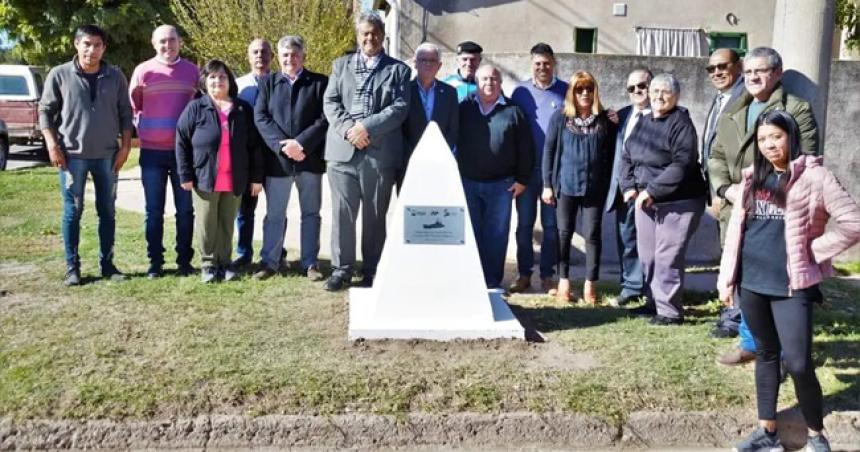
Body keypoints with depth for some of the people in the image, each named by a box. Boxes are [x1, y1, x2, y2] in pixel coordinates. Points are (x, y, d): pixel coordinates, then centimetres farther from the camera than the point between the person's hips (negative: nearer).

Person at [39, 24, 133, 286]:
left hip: (107, 155, 2)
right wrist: (52, 145, -8)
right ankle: (72, 267, 11)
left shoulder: (115, 77, 3)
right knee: (72, 212, 3)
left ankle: (107, 264, 18)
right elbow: (45, 111, 1)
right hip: (72, 155, -2)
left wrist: (125, 147, -1)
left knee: (107, 211, 8)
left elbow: (125, 113, 7)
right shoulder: (59, 75, -2)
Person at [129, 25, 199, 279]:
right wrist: (139, 129, -1)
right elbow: (132, 106, 9)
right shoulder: (143, 70, 3)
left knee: (185, 209, 5)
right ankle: (155, 262, 12)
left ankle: (184, 261, 14)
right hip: (152, 151, -1)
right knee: (154, 210, 5)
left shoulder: (192, 70, 7)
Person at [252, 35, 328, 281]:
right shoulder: (267, 83, 8)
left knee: (311, 213, 8)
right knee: (274, 214, 8)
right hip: (277, 159, 1)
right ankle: (269, 261, 18)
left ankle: (310, 263, 17)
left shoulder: (320, 82, 2)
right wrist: (281, 145, -15)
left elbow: (324, 119, -5)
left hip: (310, 158, -1)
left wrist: (301, 143, -17)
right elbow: (261, 117, -1)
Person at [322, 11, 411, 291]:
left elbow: (400, 107, -2)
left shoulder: (398, 69, 10)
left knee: (375, 215, 4)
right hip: (343, 150, 2)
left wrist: (367, 127, -14)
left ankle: (372, 271, 14)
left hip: (381, 152, -1)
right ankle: (342, 268, 11)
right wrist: (348, 129, -12)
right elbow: (330, 102, 6)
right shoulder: (341, 65, 17)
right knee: (342, 212, 1)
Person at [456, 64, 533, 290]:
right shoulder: (464, 108, 7)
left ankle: (493, 282, 13)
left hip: (501, 185, -1)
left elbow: (525, 148, 3)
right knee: (470, 233, 6)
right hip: (467, 182, 1)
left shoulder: (513, 111, 3)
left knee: (496, 235, 3)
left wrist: (522, 179, 0)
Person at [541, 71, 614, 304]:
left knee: (592, 234, 4)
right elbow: (549, 151, 1)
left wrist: (609, 186, 1)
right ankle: (563, 280, 20)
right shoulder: (560, 118, 0)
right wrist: (547, 184, -2)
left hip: (595, 187, 0)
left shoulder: (605, 120, 3)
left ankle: (590, 283, 13)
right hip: (566, 185, 0)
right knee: (564, 233, 8)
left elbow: (611, 154, 5)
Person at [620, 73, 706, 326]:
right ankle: (654, 302, 27)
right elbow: (627, 157, 16)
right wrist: (629, 186, 0)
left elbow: (682, 163, -20)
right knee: (647, 254, 13)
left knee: (667, 256, -8)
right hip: (645, 200, 8)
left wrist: (653, 190, -21)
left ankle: (670, 311, 1)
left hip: (677, 202, -8)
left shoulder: (681, 123, -11)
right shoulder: (643, 122, 12)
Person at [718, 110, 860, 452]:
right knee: (765, 354, 14)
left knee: (798, 363, -6)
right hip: (751, 281, 5)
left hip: (791, 285, -5)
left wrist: (813, 252, -9)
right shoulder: (753, 177, 11)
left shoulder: (814, 176, -6)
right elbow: (736, 228, 12)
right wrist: (726, 277, 10)